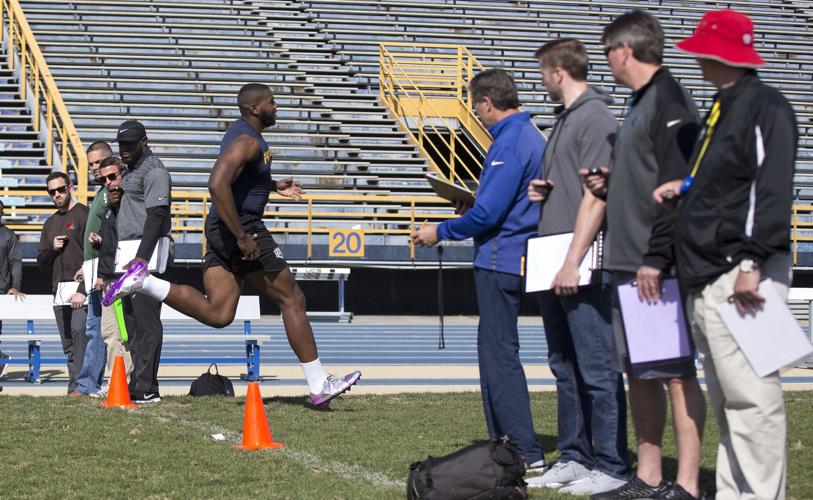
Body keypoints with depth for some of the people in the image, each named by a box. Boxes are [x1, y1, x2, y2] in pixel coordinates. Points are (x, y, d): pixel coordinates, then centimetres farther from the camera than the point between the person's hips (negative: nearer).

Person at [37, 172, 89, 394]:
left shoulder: (84, 215, -1)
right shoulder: (50, 223, 23)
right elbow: (42, 263, 23)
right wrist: (52, 249, 0)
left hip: (81, 287, -7)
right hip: (59, 291, 7)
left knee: (79, 332, -20)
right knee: (68, 344, 5)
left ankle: (78, 386, -26)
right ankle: (77, 386, 6)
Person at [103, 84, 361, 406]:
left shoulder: (242, 134, 16)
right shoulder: (247, 140, -16)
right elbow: (217, 184, -29)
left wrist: (274, 186, 25)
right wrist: (242, 237, -28)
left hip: (221, 233, 10)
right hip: (243, 228, -10)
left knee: (218, 314, 4)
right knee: (292, 299, 1)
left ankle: (144, 281, -5)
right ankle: (319, 386, 6)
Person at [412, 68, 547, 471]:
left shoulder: (508, 144, -17)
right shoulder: (532, 137, 13)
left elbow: (487, 214, -20)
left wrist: (441, 232, -8)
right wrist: (473, 209, 20)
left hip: (499, 262, -10)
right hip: (515, 260, 10)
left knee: (499, 355, -8)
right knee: (496, 353, 16)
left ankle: (527, 454, -9)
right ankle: (502, 442, 20)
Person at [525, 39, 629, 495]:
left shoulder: (596, 119, -11)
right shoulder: (565, 119, 18)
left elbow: (595, 196, -17)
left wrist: (573, 262, -21)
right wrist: (542, 191, 6)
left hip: (584, 267, -10)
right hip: (554, 266, 10)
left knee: (597, 368, -6)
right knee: (565, 366, 14)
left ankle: (612, 466, -2)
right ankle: (575, 457, 21)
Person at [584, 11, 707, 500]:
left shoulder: (668, 100, -12)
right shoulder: (642, 102, 18)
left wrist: (657, 258, -22)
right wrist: (610, 185, 9)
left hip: (658, 267, -10)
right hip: (630, 263, 10)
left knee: (674, 371, -7)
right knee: (638, 371, 12)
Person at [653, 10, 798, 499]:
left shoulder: (764, 106, -10)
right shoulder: (724, 108, 20)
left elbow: (771, 188, -20)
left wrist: (752, 262, -26)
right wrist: (687, 186, 18)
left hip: (741, 274, -10)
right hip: (710, 276, 10)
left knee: (750, 394, -11)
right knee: (727, 399, 11)